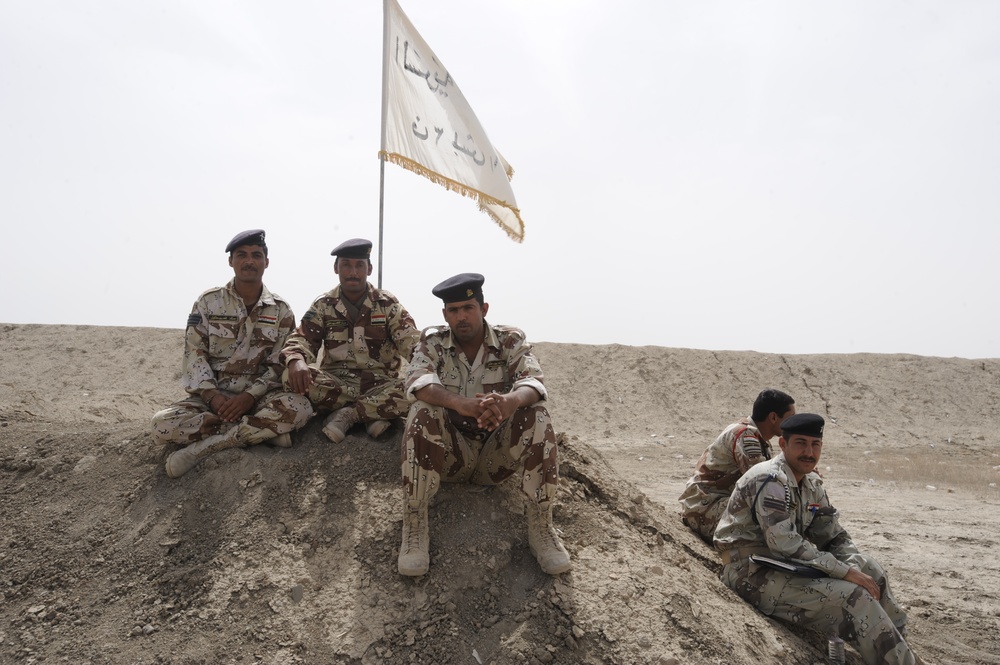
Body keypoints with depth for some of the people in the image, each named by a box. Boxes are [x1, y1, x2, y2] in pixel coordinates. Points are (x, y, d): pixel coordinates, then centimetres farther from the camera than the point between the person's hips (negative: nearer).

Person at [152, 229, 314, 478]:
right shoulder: (208, 302, 3)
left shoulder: (281, 311, 3)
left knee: (299, 409, -33)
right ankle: (264, 429, -22)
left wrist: (250, 396, -19)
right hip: (213, 395, 0)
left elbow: (279, 365, -2)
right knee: (163, 424, -28)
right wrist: (212, 395, -18)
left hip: (259, 396, 0)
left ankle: (203, 447, -27)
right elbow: (194, 354, -2)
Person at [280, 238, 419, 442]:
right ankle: (374, 412, -21)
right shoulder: (323, 305, 4)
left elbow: (411, 341, -10)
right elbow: (301, 339, -6)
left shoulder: (388, 304, 1)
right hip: (336, 382, 1)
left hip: (379, 385, -1)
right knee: (291, 376, -28)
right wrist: (296, 361, -32)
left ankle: (348, 414, -17)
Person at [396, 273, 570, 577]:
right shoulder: (432, 342, 0)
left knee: (537, 416, -25)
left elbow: (532, 381, -18)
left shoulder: (511, 341, 1)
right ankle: (413, 528, -24)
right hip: (449, 454, 0)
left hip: (495, 455, 1)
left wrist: (511, 401, -45)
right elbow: (417, 381, -21)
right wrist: (460, 403, -43)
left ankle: (541, 527, -17)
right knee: (423, 412, -29)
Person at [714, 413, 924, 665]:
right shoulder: (770, 480, -20)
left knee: (870, 569, 7)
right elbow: (784, 544, -27)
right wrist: (846, 572, -23)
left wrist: (855, 570, -10)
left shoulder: (813, 484, 8)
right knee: (853, 597, -18)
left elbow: (835, 537, 11)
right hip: (753, 574, -9)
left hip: (785, 565, 9)